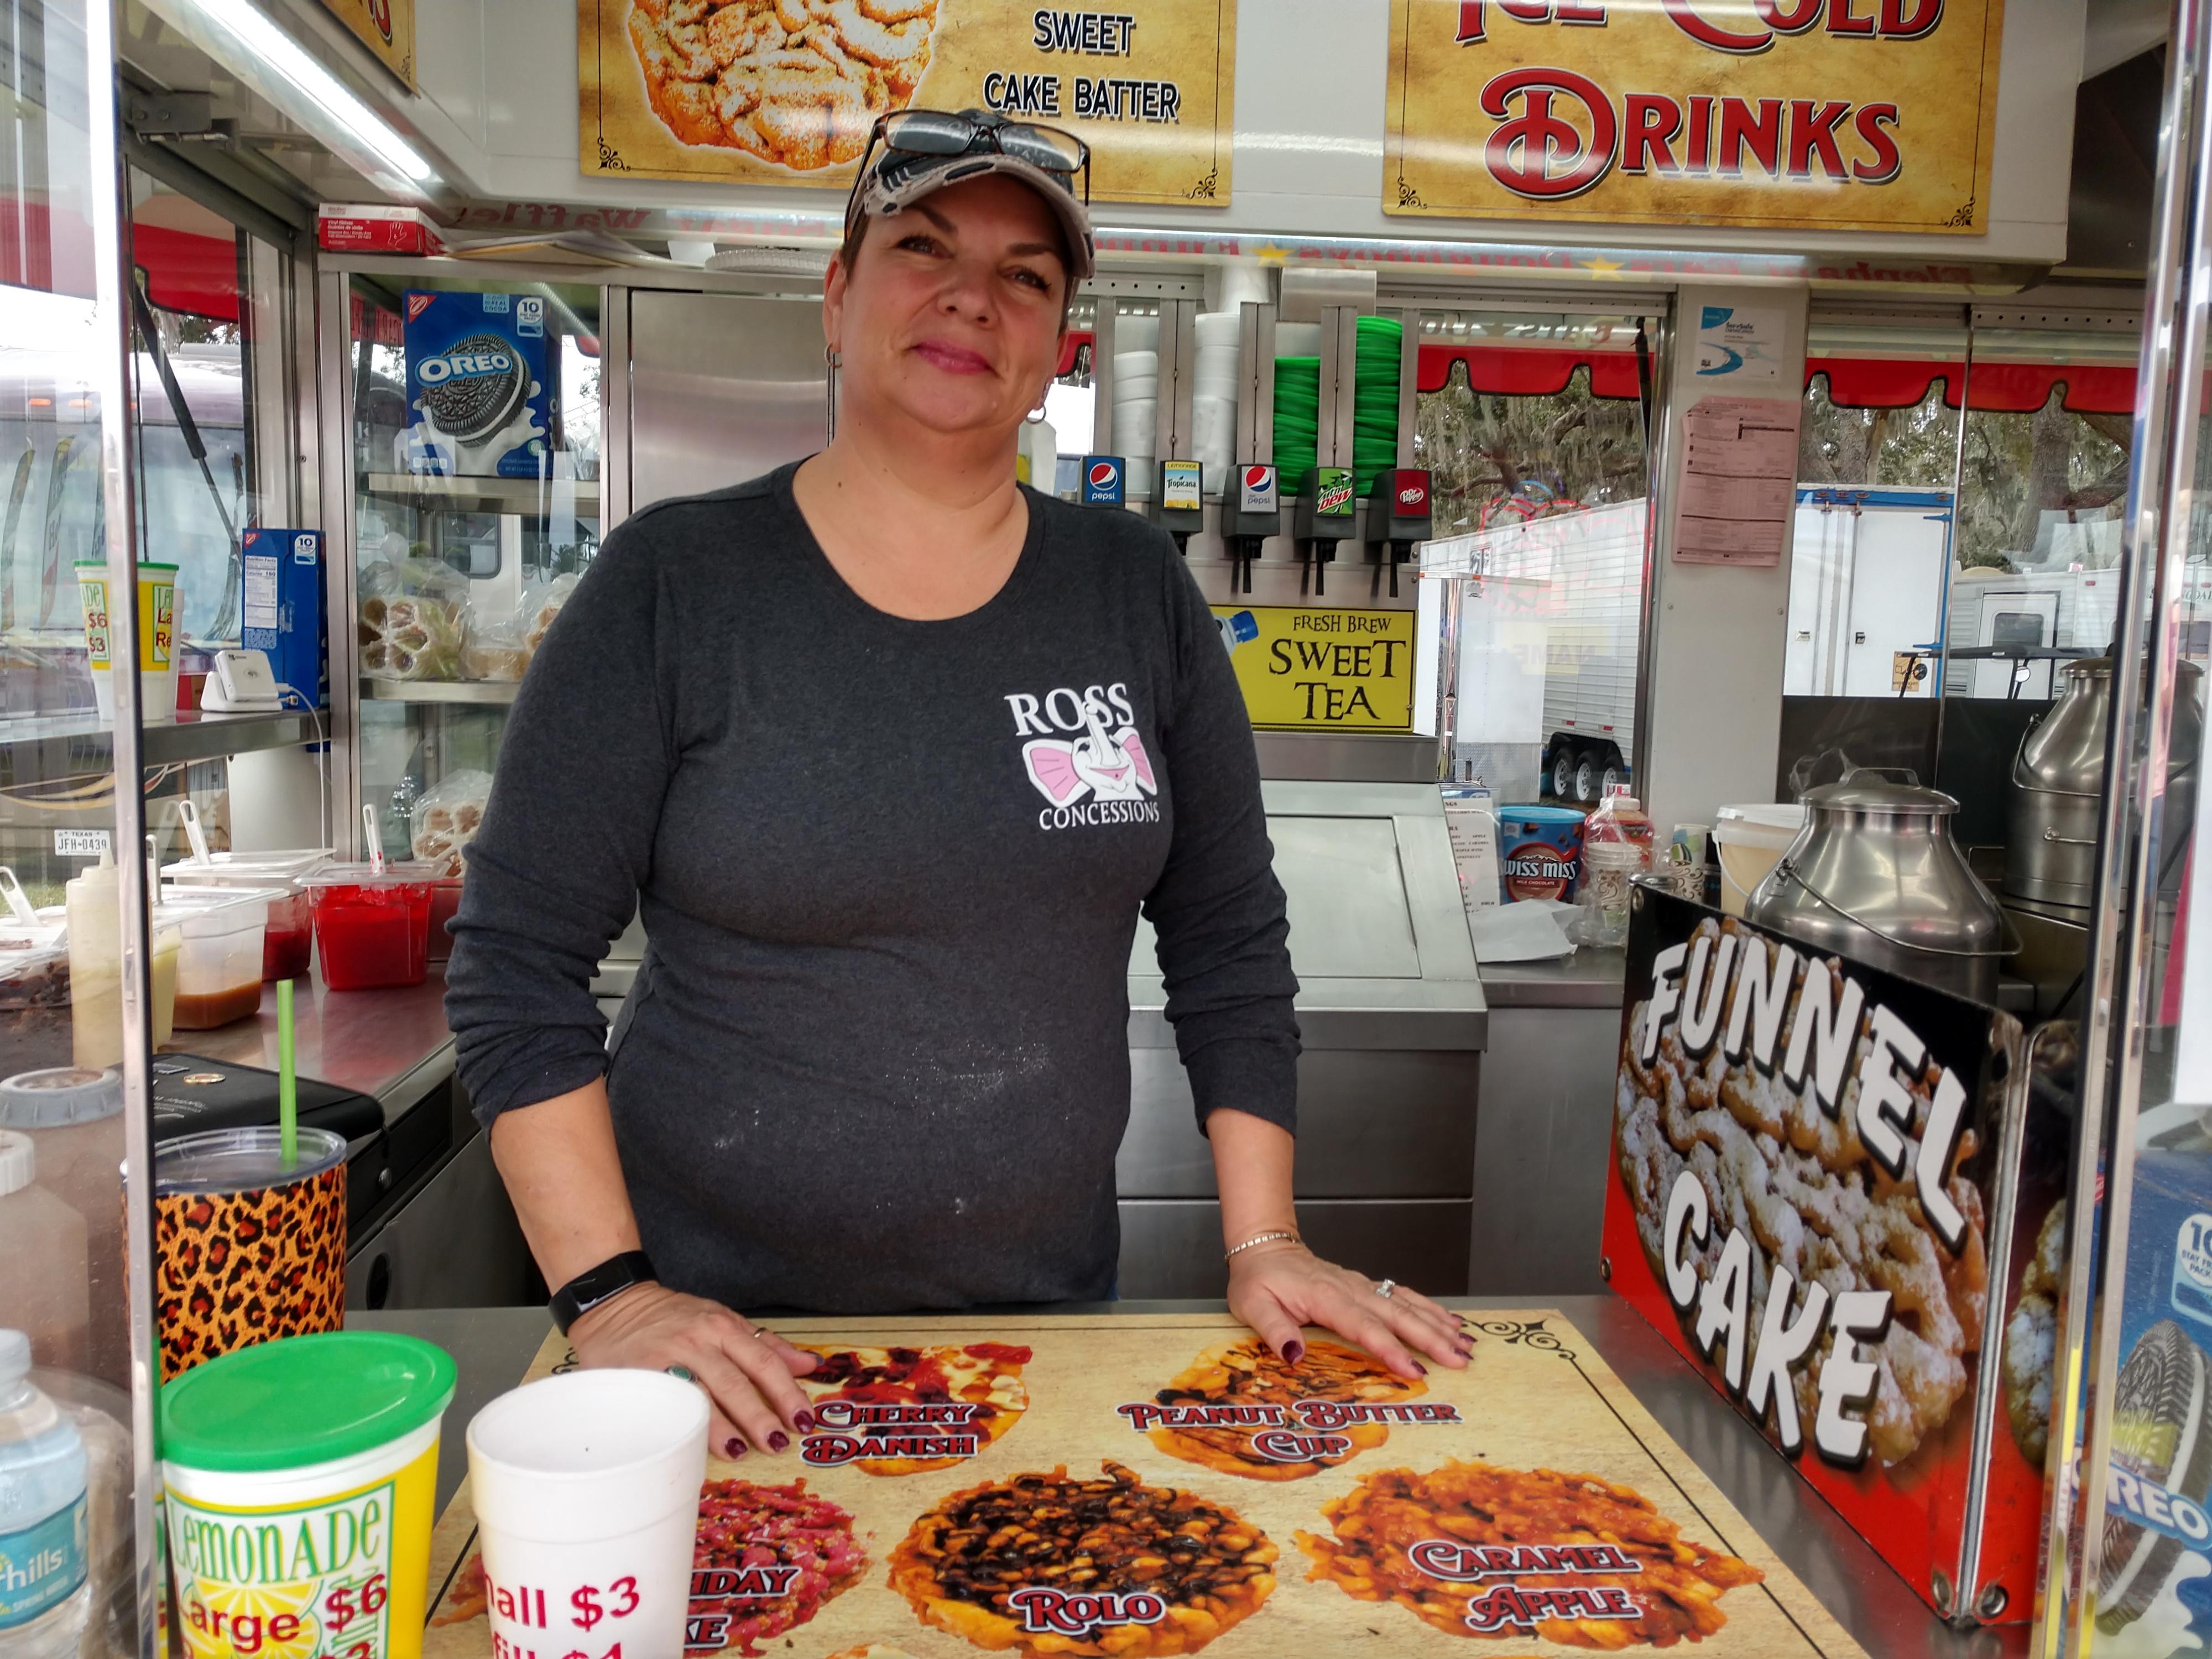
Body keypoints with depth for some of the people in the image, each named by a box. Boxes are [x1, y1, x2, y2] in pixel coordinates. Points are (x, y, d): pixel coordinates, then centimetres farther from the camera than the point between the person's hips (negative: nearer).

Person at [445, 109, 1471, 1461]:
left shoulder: (1138, 592, -1)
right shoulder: (675, 585, -9)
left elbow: (1228, 941, 2)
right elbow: (517, 962, -8)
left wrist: (1265, 1245, -3)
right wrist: (610, 1293, -15)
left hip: (1050, 1306, 3)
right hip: (725, 1323, -2)